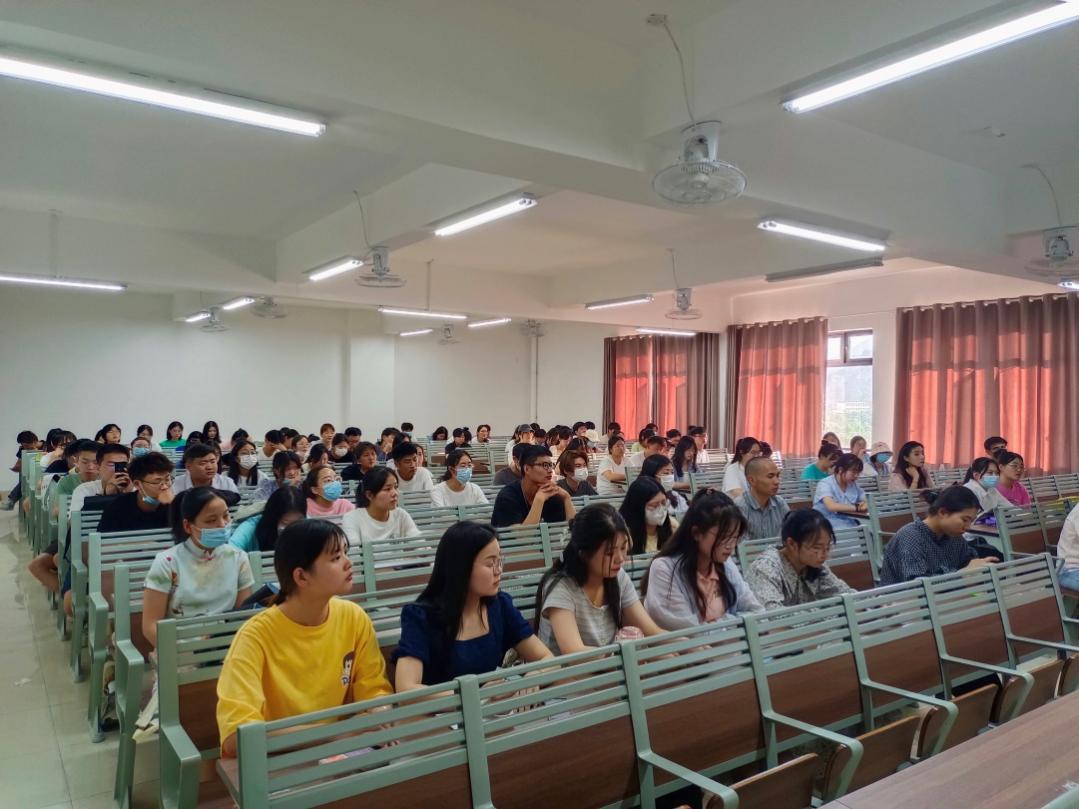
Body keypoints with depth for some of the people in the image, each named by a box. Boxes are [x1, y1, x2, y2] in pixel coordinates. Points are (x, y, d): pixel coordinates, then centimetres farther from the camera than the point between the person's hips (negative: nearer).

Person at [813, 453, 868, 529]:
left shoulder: (854, 485, 12)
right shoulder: (825, 484, -8)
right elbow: (831, 506, -23)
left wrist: (864, 505, -9)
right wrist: (857, 507, -17)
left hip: (850, 525, 6)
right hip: (829, 527, -6)